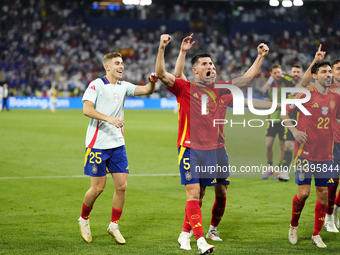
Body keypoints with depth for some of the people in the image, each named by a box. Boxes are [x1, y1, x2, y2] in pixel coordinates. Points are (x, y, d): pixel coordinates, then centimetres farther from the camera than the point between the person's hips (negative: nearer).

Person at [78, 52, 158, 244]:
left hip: (117, 143, 5)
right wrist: (109, 118, -28)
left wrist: (152, 82, -20)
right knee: (98, 187, -2)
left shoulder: (123, 87, 11)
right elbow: (87, 109, -16)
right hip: (97, 143, -5)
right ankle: (84, 219, 23)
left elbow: (146, 90, 3)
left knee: (122, 185, -1)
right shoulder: (96, 85, -6)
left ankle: (114, 226, 12)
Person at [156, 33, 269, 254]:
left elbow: (247, 78, 17)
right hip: (190, 148, -5)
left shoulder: (218, 89, 13)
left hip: (215, 149, 5)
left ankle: (185, 233, 23)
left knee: (199, 194, 9)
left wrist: (261, 57, 9)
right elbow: (161, 74, -13)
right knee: (193, 194, -11)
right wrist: (162, 48, -25)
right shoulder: (184, 88, 1)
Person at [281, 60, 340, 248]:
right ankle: (293, 226, 20)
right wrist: (294, 131, -11)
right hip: (306, 152, -4)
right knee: (303, 192, -6)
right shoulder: (305, 94, -6)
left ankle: (316, 234, 16)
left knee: (323, 193, 4)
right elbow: (284, 112, 2)